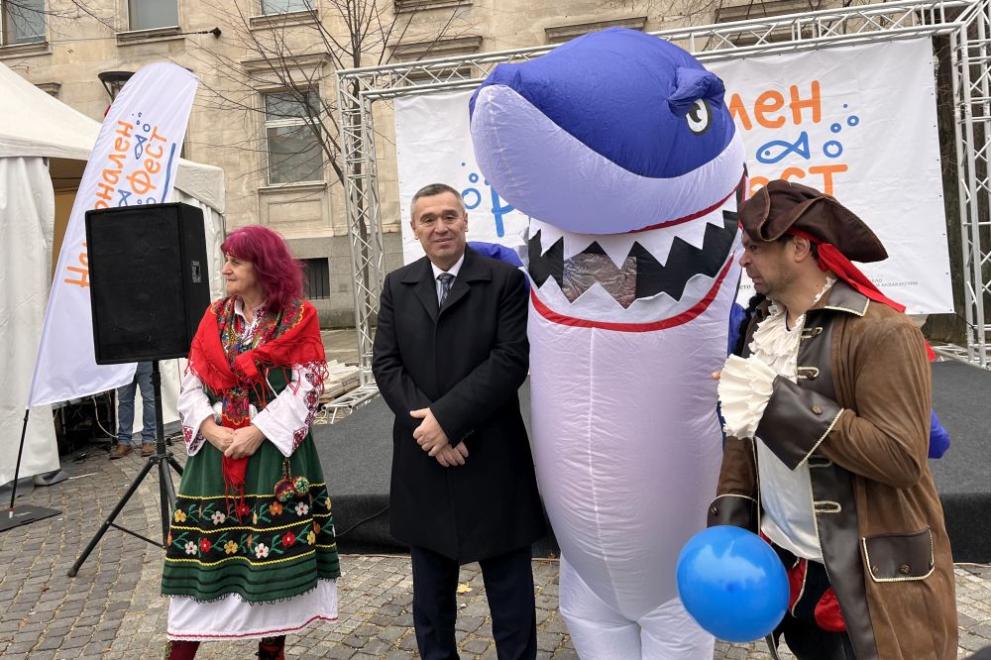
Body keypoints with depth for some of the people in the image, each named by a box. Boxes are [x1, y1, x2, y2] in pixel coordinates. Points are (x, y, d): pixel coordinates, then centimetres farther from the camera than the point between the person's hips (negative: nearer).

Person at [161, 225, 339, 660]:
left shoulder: (298, 318, -1)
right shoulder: (214, 318, 10)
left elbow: (305, 386, -9)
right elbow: (191, 387, 7)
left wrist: (257, 432, -17)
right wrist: (212, 430, -10)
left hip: (276, 453, -3)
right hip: (216, 453, 3)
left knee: (275, 551, 4)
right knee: (204, 551, 5)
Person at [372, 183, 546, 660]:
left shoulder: (505, 280, -4)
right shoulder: (397, 286, 7)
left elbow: (511, 360, -13)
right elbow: (385, 363, 0)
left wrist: (446, 417, -18)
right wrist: (425, 426, -13)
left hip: (492, 458, -3)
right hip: (422, 456, 4)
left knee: (509, 583, 11)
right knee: (430, 585, 18)